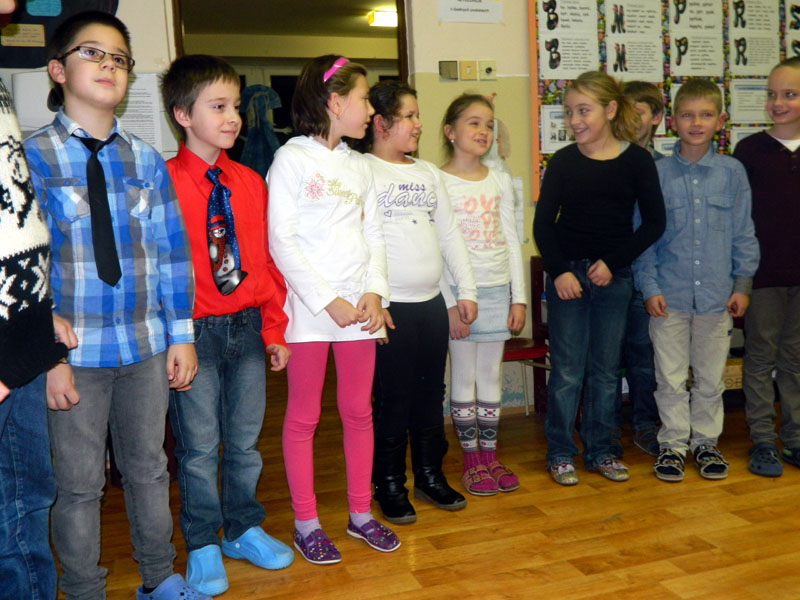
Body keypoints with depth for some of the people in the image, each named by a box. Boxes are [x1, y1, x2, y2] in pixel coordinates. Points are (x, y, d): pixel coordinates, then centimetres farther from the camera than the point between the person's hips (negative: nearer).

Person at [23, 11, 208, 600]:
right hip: (76, 353, -3)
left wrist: (182, 333, 3)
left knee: (150, 469, 16)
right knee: (80, 483, 9)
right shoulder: (31, 157, -3)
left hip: (148, 349, 3)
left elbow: (173, 252, 6)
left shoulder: (146, 160, 7)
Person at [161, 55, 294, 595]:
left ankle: (244, 530, 35)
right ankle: (203, 547, 26)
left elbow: (266, 260, 10)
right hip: (194, 331, -4)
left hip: (247, 327, 5)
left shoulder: (250, 183, 8)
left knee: (246, 439, 15)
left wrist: (274, 328, 7)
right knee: (199, 445, 8)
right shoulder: (164, 182, -8)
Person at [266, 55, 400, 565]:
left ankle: (360, 513, 25)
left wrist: (375, 292, -5)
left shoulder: (359, 165, 13)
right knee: (304, 416, 5)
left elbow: (374, 236, 11)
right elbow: (281, 241, -11)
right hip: (310, 305, -5)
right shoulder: (293, 159, -5)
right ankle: (306, 522, 18)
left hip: (359, 306, 6)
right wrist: (328, 301, -15)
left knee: (359, 411, 11)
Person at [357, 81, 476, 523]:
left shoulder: (428, 172, 15)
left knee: (431, 394, 14)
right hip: (390, 309, -6)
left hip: (432, 303, 6)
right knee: (393, 399, 3)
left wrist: (466, 289, 12)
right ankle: (390, 485, 19)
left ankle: (430, 475, 29)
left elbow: (449, 233, 16)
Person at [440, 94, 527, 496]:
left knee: (491, 375, 10)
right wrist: (449, 304, -13)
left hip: (497, 289, 4)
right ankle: (471, 461, 16)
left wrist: (519, 297, 5)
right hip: (458, 290, -4)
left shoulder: (501, 181, 9)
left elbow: (512, 241, 10)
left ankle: (490, 455, 21)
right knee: (464, 376, 3)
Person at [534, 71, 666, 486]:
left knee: (605, 370, 10)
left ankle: (600, 451, 25)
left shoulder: (636, 160, -1)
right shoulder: (563, 161, 0)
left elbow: (654, 223, 0)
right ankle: (560, 454, 17)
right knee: (567, 371, 3)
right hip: (566, 275, -1)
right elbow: (543, 224, 1)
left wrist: (613, 262, -8)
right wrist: (559, 271, -10)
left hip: (614, 277, 1)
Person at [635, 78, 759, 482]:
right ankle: (672, 443, 22)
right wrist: (649, 287, -5)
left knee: (711, 376, 12)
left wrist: (742, 284, 2)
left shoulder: (732, 172, 2)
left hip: (717, 294, 1)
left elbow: (743, 233, 6)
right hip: (669, 294, -1)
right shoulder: (656, 173, -1)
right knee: (671, 377, 7)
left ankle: (706, 440, 29)